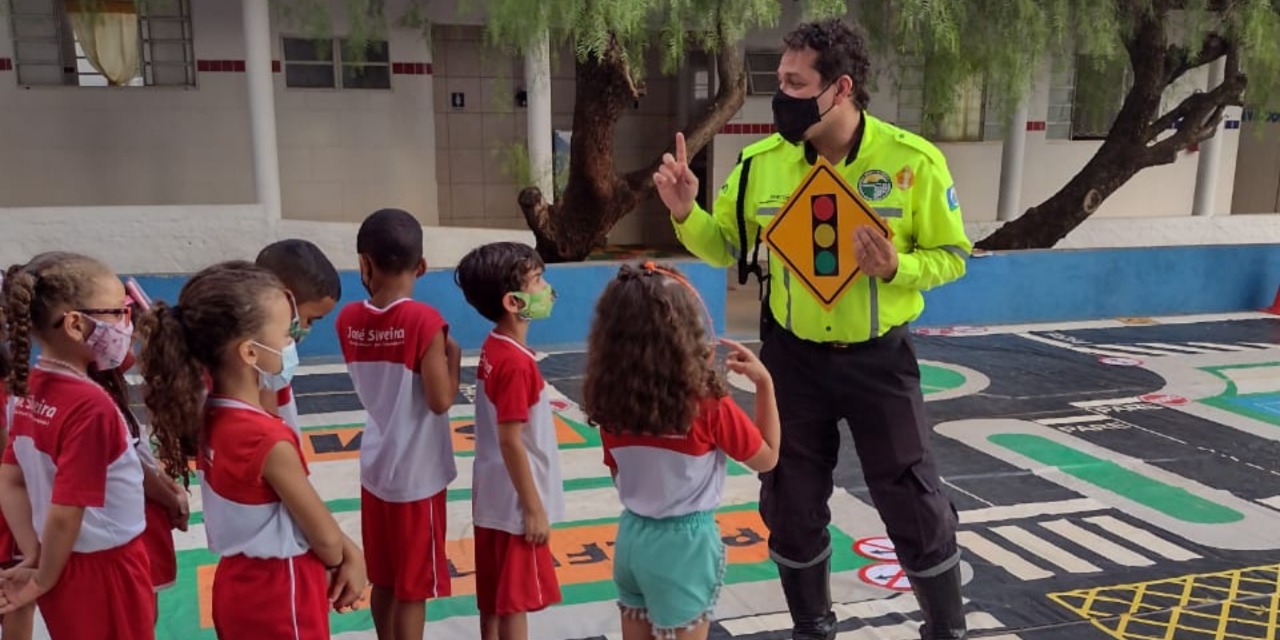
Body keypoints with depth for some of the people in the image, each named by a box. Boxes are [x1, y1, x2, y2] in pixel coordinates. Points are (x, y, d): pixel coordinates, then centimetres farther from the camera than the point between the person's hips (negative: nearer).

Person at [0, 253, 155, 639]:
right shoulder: (90, 405, -25)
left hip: (69, 566, 8)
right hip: (104, 572, -7)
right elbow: (64, 514, -24)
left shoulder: (31, 390, -1)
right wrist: (44, 580, -9)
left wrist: (33, 559, 5)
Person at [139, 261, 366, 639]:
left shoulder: (208, 416, -4)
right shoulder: (268, 440, -29)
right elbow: (323, 537, -15)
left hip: (238, 586, 8)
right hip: (280, 597, -8)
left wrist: (349, 553, -2)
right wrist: (341, 563, 5)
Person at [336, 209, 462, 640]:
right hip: (417, 474, -6)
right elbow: (441, 401, -19)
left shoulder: (349, 320, -2)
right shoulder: (423, 320, -19)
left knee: (384, 580, 20)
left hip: (376, 467, 6)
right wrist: (453, 356, -2)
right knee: (412, 589, 7)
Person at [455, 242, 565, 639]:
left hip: (493, 497, 8)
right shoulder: (516, 362, -24)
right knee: (516, 600, 5)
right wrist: (534, 508, -17)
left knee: (494, 596, 19)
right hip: (515, 503, -8)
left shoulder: (493, 349, 4)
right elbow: (510, 442, -24)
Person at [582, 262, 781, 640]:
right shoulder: (707, 406, -20)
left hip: (632, 536, 5)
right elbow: (766, 458, -4)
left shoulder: (610, 402, -6)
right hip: (685, 544, -5)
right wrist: (764, 383, -4)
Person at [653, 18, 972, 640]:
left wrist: (897, 267, -24)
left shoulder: (913, 161, -14)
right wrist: (685, 213, -14)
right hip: (793, 358, 3)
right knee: (792, 508, 13)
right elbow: (724, 246, 5)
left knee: (915, 508, 8)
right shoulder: (762, 162, -7)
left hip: (879, 359, -2)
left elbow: (952, 255, -5)